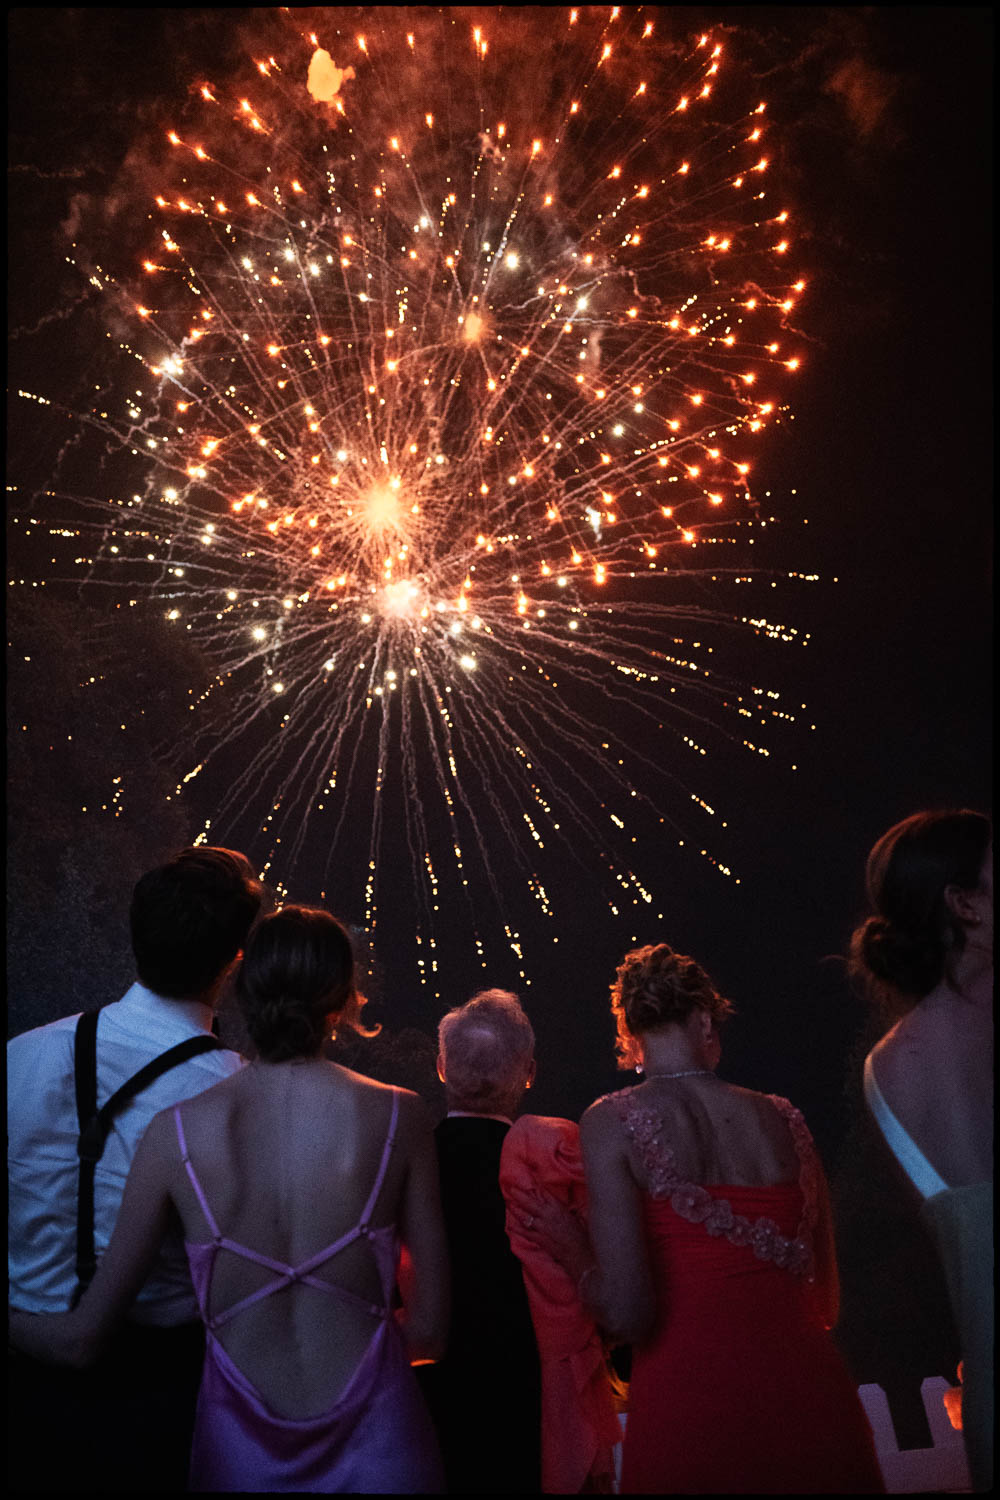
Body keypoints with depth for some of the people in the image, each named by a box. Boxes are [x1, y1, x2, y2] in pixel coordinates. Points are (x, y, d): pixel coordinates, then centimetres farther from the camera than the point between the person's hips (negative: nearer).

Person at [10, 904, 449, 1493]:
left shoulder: (177, 1129, -9)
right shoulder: (398, 1117, -11)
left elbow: (80, 1338, -1)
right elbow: (430, 1331, -4)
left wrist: (15, 1317, 19)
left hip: (242, 1445, 1)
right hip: (373, 1440, -1)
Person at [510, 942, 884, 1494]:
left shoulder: (611, 1122, -8)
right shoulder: (782, 1118, 3)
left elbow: (626, 1315, -14)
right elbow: (826, 1303, 11)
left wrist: (571, 1246, 4)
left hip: (689, 1420, -3)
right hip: (810, 1404, 3)